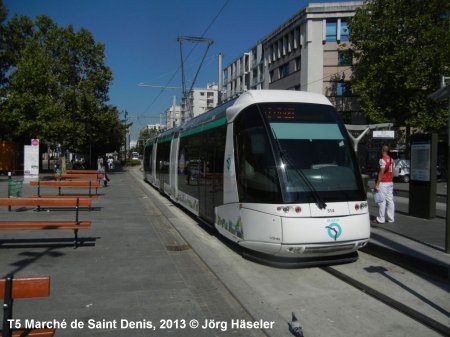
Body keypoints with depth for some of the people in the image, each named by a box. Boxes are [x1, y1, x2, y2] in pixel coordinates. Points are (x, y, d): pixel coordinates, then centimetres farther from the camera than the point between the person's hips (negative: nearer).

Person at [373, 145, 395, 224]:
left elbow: (381, 172, -17)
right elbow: (392, 172, 15)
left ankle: (381, 219, -4)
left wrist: (377, 184, -17)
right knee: (390, 200, 9)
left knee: (382, 201, -6)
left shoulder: (382, 160, -13)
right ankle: (390, 218, 12)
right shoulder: (391, 160, 13)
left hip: (383, 183, -8)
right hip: (390, 183, 8)